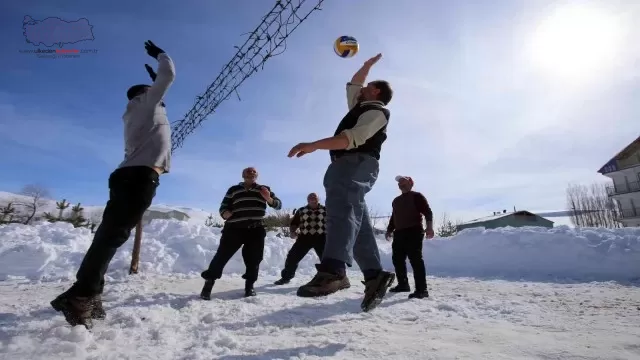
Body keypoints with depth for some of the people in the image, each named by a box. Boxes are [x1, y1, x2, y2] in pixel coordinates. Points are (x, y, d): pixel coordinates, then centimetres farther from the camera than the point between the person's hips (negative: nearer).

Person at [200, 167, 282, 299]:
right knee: (222, 255, -5)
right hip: (234, 228, -1)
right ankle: (208, 284, 9)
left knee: (253, 259, 5)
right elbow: (223, 208, 9)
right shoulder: (234, 190, 11)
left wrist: (268, 198, -12)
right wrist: (226, 214, -15)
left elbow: (278, 205, 9)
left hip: (256, 230, 1)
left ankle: (249, 285, 24)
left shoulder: (264, 189, 12)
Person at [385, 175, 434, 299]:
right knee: (397, 259, 8)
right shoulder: (396, 200, 25)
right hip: (399, 233, 8)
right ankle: (403, 284, 21)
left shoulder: (417, 196, 2)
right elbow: (393, 217, 29)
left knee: (415, 259, -13)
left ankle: (421, 289, -12)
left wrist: (429, 226, -22)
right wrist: (389, 230, 19)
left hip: (414, 231, -8)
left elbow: (428, 211, -8)